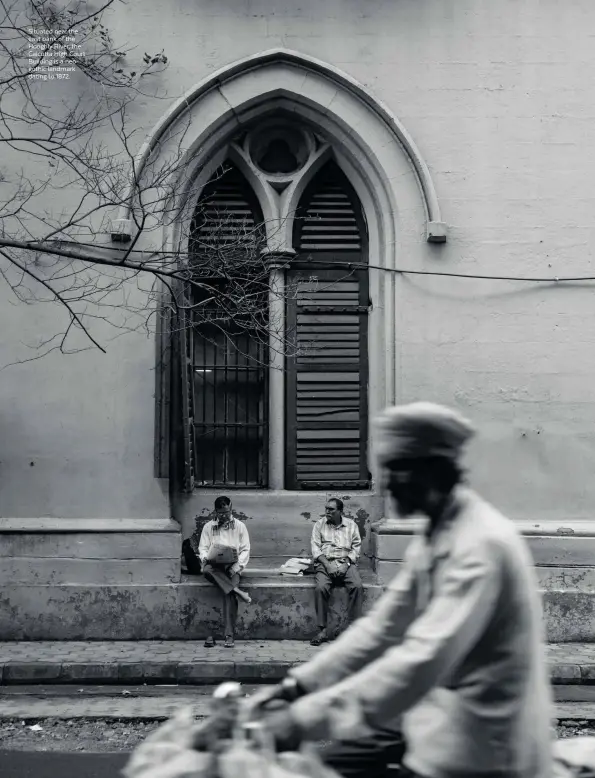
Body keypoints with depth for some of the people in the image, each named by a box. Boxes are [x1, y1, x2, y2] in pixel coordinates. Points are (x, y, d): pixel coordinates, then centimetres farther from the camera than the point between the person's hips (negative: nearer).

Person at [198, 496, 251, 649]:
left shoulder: (239, 526, 10)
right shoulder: (208, 527, 14)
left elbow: (245, 550, 6)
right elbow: (202, 548, 8)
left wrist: (237, 565, -11)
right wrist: (206, 558, -16)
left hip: (232, 566, -1)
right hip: (214, 564, 2)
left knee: (229, 593, -29)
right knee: (207, 570, -37)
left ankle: (229, 634, -33)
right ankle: (237, 591, -40)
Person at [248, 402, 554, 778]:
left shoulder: (483, 544, -24)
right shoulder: (433, 537, 5)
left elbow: (424, 660, -32)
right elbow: (383, 627, 8)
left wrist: (306, 719, -33)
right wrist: (299, 683, 0)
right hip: (442, 716, 8)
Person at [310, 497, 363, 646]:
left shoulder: (351, 525, 14)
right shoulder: (319, 525, 13)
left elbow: (356, 547, 8)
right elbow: (316, 548, 5)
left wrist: (346, 564, -9)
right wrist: (327, 565, -11)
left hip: (346, 563, 0)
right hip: (325, 563, 0)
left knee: (357, 586, -30)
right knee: (320, 588, -31)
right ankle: (323, 630, -25)